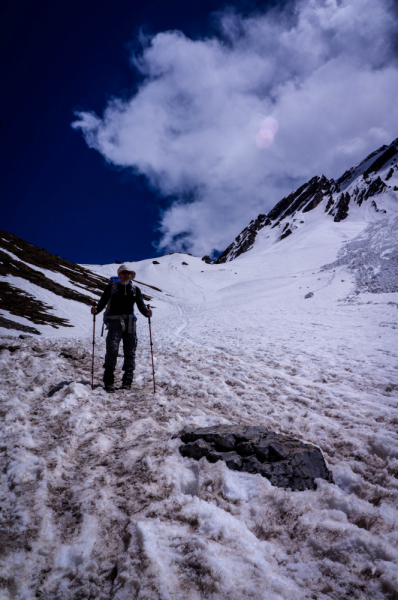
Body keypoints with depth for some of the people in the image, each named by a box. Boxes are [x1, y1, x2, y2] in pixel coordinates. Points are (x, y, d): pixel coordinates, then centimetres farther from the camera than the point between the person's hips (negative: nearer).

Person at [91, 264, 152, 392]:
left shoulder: (135, 289, 15)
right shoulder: (111, 287, 10)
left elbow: (141, 305, 5)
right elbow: (103, 302, 1)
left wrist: (146, 312, -17)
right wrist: (96, 309, -20)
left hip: (130, 322, 3)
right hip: (115, 321, -2)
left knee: (130, 351, 1)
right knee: (112, 348, -17)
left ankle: (127, 381, 10)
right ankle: (108, 381, -11)